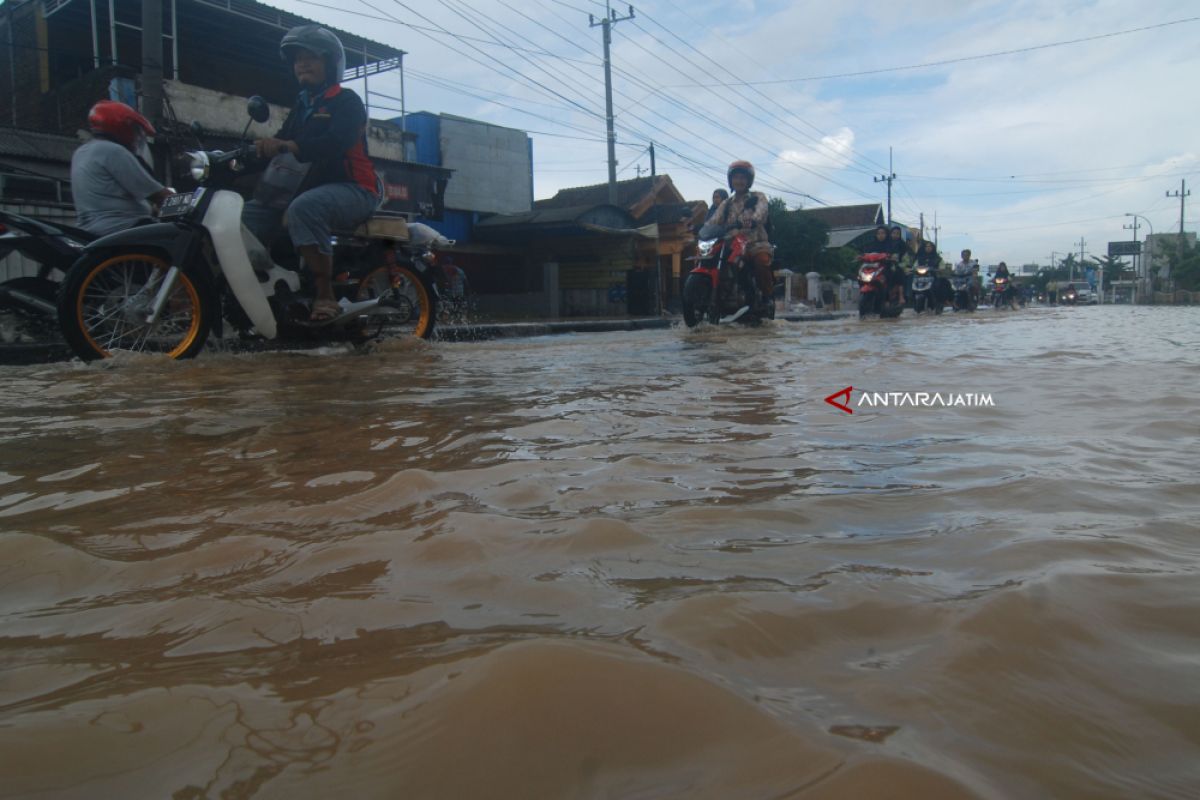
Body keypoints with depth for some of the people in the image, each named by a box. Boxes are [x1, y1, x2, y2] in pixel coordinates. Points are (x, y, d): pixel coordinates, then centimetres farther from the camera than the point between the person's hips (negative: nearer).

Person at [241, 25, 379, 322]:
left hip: (352, 188, -9)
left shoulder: (347, 101, -2)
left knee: (304, 208, -38)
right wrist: (258, 149, -9)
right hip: (308, 186, 9)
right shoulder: (301, 105, 25)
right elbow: (282, 140, 14)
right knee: (250, 213, -5)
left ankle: (326, 294, -37)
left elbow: (335, 142, -22)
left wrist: (286, 146, -35)